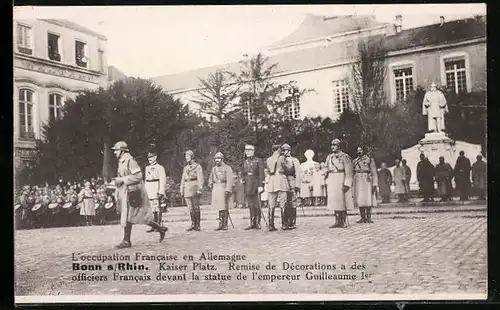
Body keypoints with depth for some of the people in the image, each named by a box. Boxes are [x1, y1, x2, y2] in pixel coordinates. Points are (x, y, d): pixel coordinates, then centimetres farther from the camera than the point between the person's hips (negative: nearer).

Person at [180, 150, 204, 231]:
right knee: (190, 208, 5)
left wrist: (199, 189, -16)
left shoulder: (197, 166, 1)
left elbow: (200, 178, -7)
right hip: (187, 188, 5)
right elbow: (183, 179, 18)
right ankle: (193, 224, 11)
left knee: (196, 207, -3)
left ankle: (198, 225, 2)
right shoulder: (185, 168, 18)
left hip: (194, 187, -5)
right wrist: (181, 190, 11)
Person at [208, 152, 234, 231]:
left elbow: (230, 180, -11)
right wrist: (210, 184, 7)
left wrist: (227, 190, -20)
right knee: (220, 207, 8)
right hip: (216, 188, 5)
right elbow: (211, 177, 27)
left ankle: (225, 225, 3)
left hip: (224, 188, -5)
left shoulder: (227, 168, -4)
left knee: (224, 207, -3)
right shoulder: (213, 168, 15)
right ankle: (220, 224, 13)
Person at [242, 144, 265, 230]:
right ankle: (252, 223, 12)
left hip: (255, 185, -5)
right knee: (250, 205, 7)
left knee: (257, 205, -2)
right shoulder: (245, 162, 14)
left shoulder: (258, 161, -3)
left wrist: (260, 186, -17)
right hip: (247, 185, 5)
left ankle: (257, 223, 5)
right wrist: (244, 186, 13)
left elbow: (261, 175, -9)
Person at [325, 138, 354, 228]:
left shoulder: (344, 157, -5)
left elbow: (349, 172, -8)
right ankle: (337, 221, 11)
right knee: (334, 202, 6)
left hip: (341, 182, -6)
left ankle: (344, 222, 4)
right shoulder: (329, 157, 14)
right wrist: (327, 184, 13)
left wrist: (346, 184, -16)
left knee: (342, 202, -3)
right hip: (331, 183, 6)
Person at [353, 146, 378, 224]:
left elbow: (374, 174, 0)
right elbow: (352, 173, 15)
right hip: (357, 182, 4)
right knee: (359, 200, 2)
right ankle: (362, 218, 6)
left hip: (367, 182, -4)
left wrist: (375, 185, -8)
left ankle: (369, 218, -1)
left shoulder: (370, 160, 3)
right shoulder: (355, 161, 14)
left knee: (368, 200, -6)